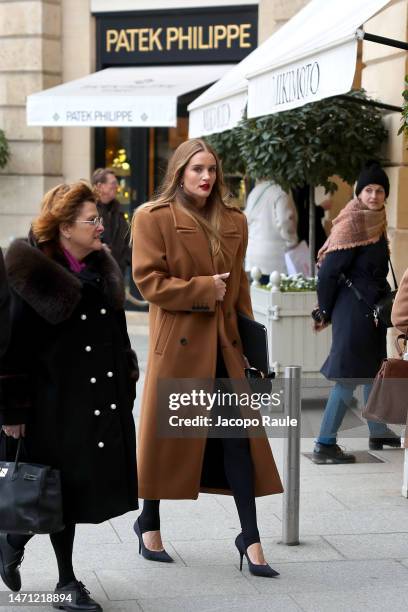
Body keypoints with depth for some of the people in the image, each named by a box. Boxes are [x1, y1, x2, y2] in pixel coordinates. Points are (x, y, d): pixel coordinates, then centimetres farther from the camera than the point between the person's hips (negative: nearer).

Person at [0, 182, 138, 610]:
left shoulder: (101, 270, 9)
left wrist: (125, 388, 16)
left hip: (104, 402, 7)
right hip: (56, 403, -7)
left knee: (86, 487, 10)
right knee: (63, 489, 2)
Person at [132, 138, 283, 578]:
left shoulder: (234, 222, 12)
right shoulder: (153, 217, -4)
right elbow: (148, 280, -11)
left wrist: (247, 338, 12)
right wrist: (203, 289, -13)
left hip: (223, 343, 5)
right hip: (177, 342, -4)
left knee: (238, 437, 0)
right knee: (166, 434, 7)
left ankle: (250, 537, 6)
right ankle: (149, 523, 27)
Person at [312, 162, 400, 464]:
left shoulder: (376, 223, 10)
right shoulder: (352, 225, -17)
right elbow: (328, 271, -18)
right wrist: (325, 313, -10)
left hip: (372, 310, 9)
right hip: (354, 310, -9)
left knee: (373, 370, 19)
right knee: (349, 377, -8)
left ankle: (378, 432, 34)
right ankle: (324, 445, -4)